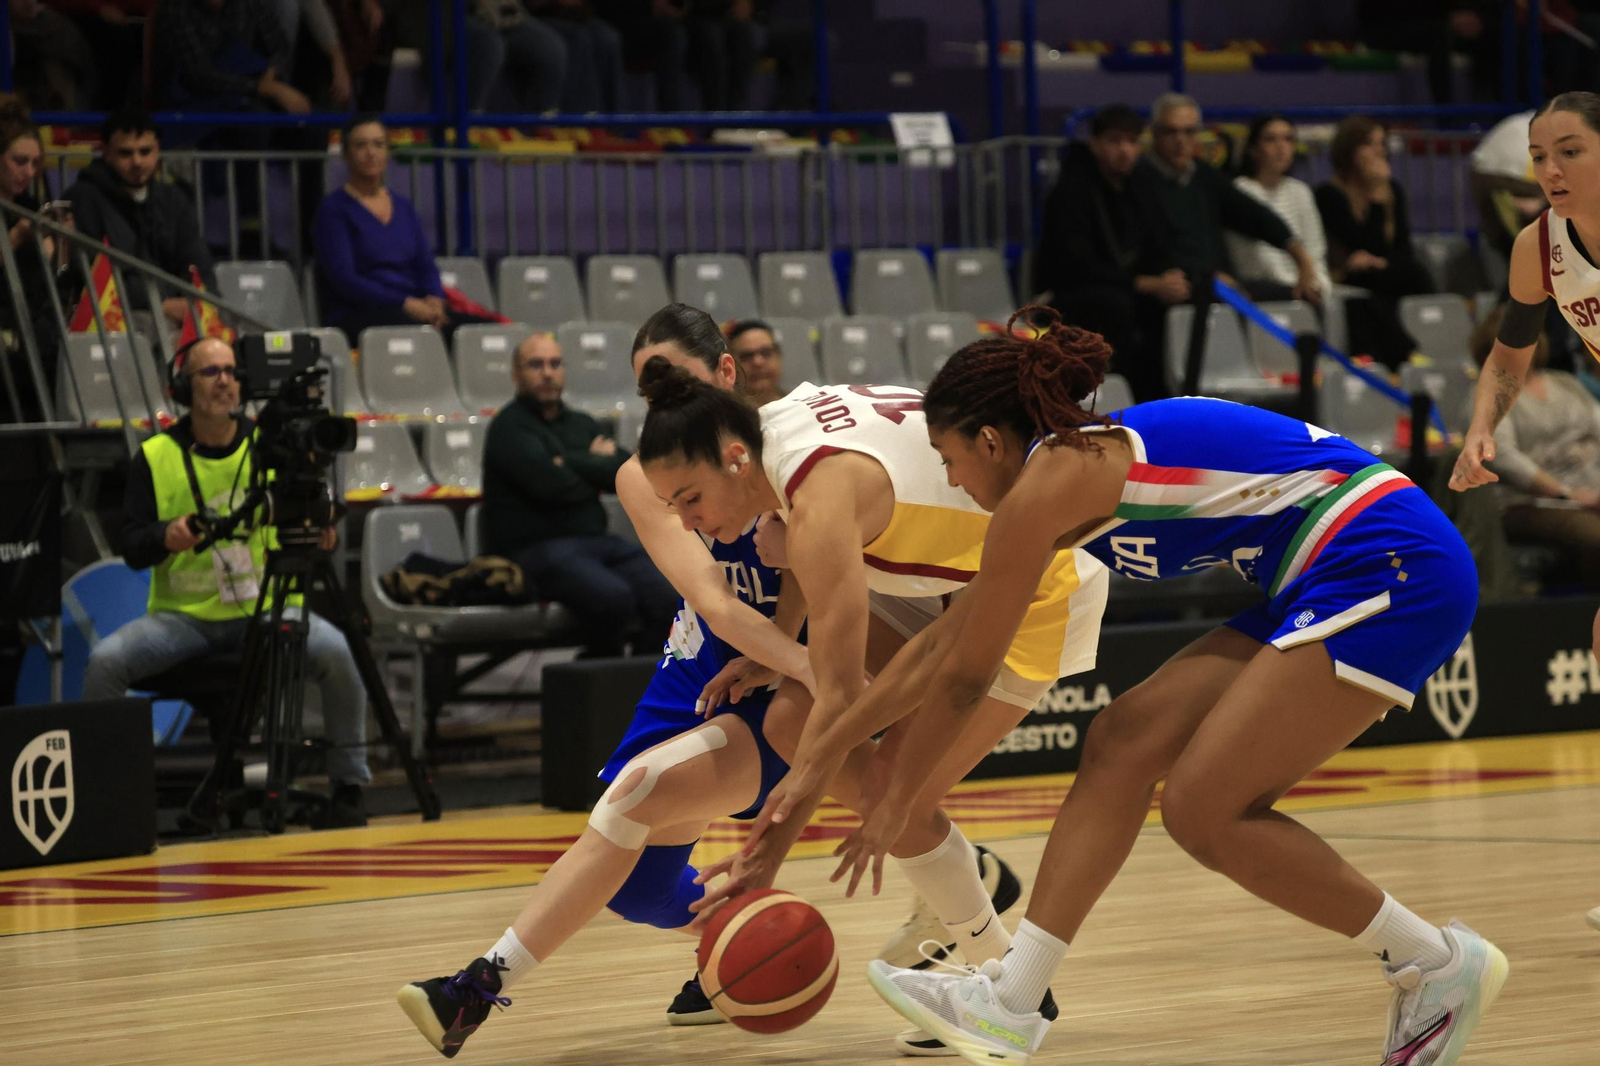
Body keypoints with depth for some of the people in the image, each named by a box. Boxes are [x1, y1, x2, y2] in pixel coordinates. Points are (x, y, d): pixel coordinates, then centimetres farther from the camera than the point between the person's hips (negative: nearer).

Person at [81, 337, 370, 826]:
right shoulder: (155, 457, 2)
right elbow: (131, 549, -2)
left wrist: (320, 535, -17)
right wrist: (166, 538, -24)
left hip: (266, 608, 0)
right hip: (182, 615, 0)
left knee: (335, 651, -29)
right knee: (105, 662, -25)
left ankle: (349, 786, -15)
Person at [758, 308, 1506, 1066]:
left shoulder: (1047, 484, -9)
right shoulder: (1083, 466, 18)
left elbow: (964, 680, -2)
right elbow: (938, 648, 24)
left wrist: (894, 803, 11)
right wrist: (818, 758, 26)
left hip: (1393, 569, -10)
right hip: (1326, 586, 10)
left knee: (1203, 811, -10)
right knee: (1122, 742, 4)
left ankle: (1438, 966, 0)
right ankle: (1010, 1005, 4)